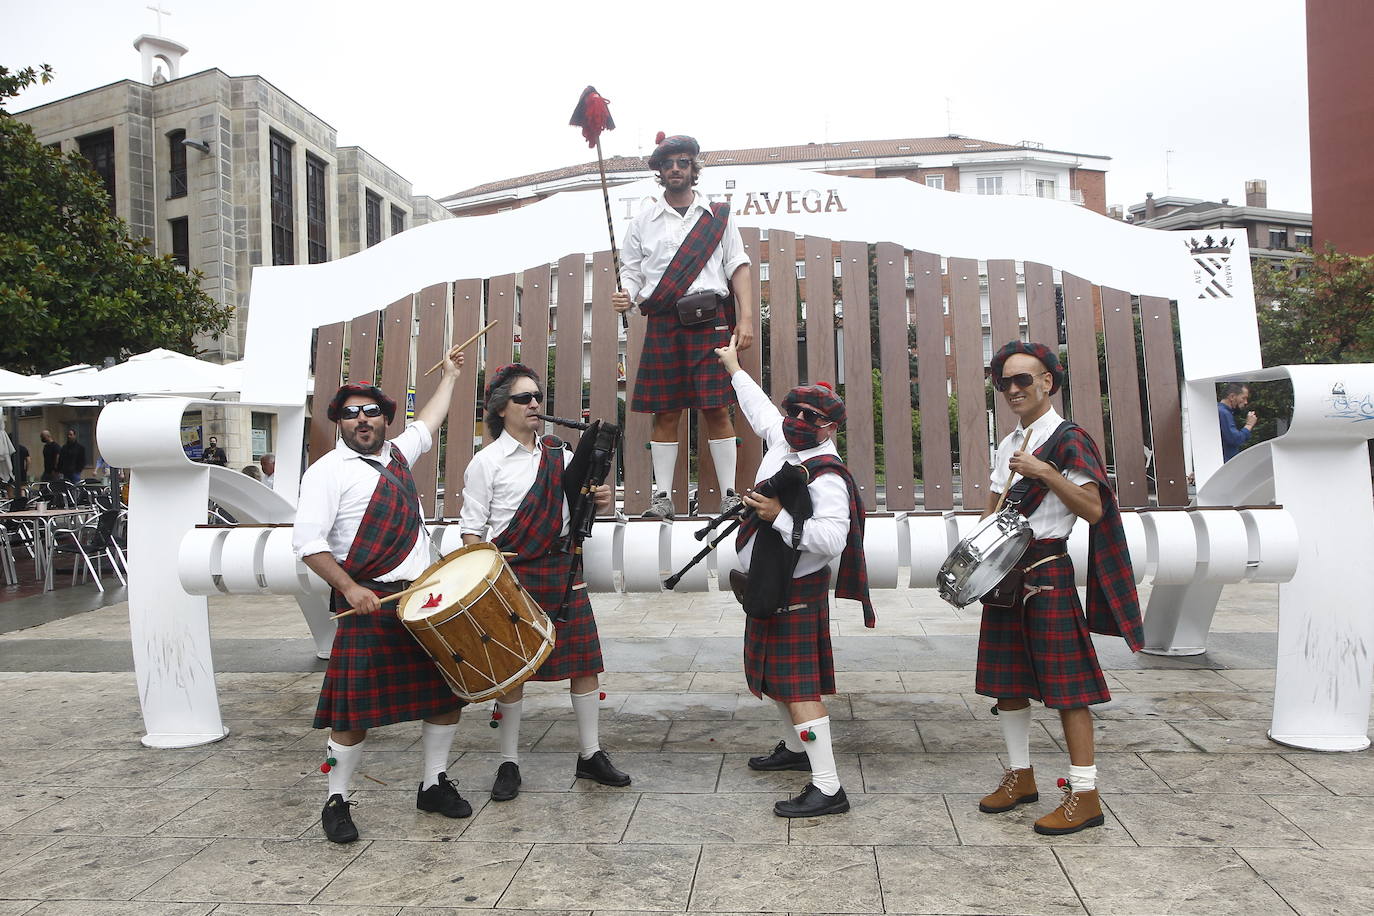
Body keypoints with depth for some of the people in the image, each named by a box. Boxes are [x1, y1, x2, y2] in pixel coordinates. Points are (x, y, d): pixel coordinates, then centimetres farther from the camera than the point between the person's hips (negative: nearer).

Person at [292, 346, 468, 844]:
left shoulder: (396, 453, 14)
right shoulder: (328, 471, -6)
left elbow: (427, 424, 35)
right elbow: (307, 541, -13)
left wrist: (449, 376, 43)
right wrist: (350, 589, -21)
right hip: (368, 603, -7)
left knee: (448, 691, 11)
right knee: (356, 711, -3)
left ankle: (435, 785, 27)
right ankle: (337, 803, 17)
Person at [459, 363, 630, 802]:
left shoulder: (558, 454, 10)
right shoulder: (486, 462, -4)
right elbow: (472, 530, -5)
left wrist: (597, 499, -3)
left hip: (562, 568, 4)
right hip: (513, 574, -4)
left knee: (585, 661, 5)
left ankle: (590, 755, 20)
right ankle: (509, 764, 20)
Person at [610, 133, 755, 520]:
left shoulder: (718, 216, 12)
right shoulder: (644, 221, 15)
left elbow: (739, 269, 8)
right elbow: (632, 270, 15)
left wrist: (746, 319, -3)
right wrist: (627, 295, -8)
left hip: (709, 319, -1)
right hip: (662, 324, 1)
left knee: (716, 408, -5)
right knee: (665, 412, 1)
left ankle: (730, 494, 1)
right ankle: (662, 495, 8)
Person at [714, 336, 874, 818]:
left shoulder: (828, 476, -21)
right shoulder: (783, 442, 5)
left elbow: (832, 540, -32)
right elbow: (760, 407, 25)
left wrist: (779, 515, -29)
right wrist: (733, 365, 36)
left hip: (797, 591, -10)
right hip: (768, 585, 10)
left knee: (798, 684, -10)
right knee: (775, 674, 23)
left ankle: (827, 789, -7)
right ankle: (796, 748, 43)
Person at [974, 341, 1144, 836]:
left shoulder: (1068, 439, -8)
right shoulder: (1008, 446, 16)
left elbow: (1093, 509, -14)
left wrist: (1045, 473, -22)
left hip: (1047, 568, -8)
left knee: (1066, 682, -4)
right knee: (1006, 678, 13)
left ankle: (1084, 794, 4)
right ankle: (1020, 775, 27)